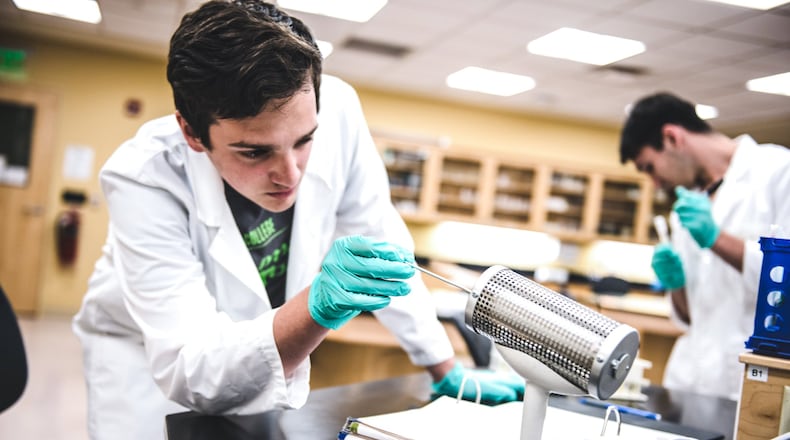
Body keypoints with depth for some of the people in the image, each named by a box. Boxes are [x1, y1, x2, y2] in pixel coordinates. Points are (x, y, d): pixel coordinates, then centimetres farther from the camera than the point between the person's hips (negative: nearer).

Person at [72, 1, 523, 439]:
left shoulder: (335, 109, -23)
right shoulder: (144, 178, -30)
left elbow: (380, 241, -10)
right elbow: (190, 373, -32)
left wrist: (449, 371, -5)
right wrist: (319, 307, -47)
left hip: (274, 354, 3)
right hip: (151, 357, -2)